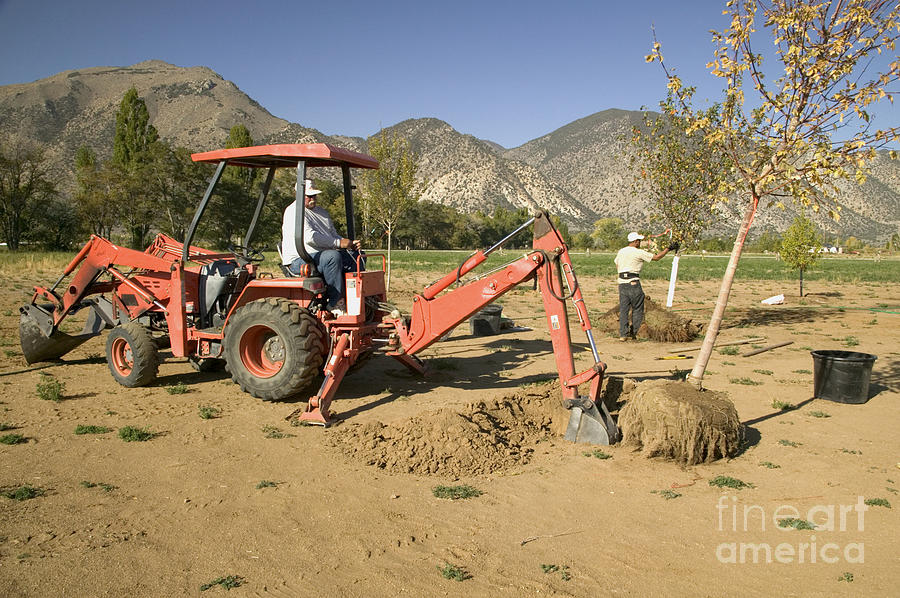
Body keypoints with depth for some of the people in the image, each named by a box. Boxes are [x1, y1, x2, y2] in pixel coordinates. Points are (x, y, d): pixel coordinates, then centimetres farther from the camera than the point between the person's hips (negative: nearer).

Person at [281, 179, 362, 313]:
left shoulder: (322, 212, 22)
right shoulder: (294, 212, -9)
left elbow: (334, 235, 23)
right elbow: (309, 237, -22)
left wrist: (350, 243, 1)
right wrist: (338, 243, -20)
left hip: (322, 256, 9)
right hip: (299, 261, -9)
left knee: (356, 256, -2)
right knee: (332, 256, -35)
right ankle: (335, 303, -32)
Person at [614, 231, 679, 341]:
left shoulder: (620, 252, 12)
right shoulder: (639, 252, -6)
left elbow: (617, 267, 21)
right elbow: (656, 257, -2)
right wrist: (669, 248, 6)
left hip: (621, 282, 6)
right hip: (633, 283, -6)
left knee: (623, 309, 5)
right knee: (637, 309, 7)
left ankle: (623, 334, 1)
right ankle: (634, 333, 10)